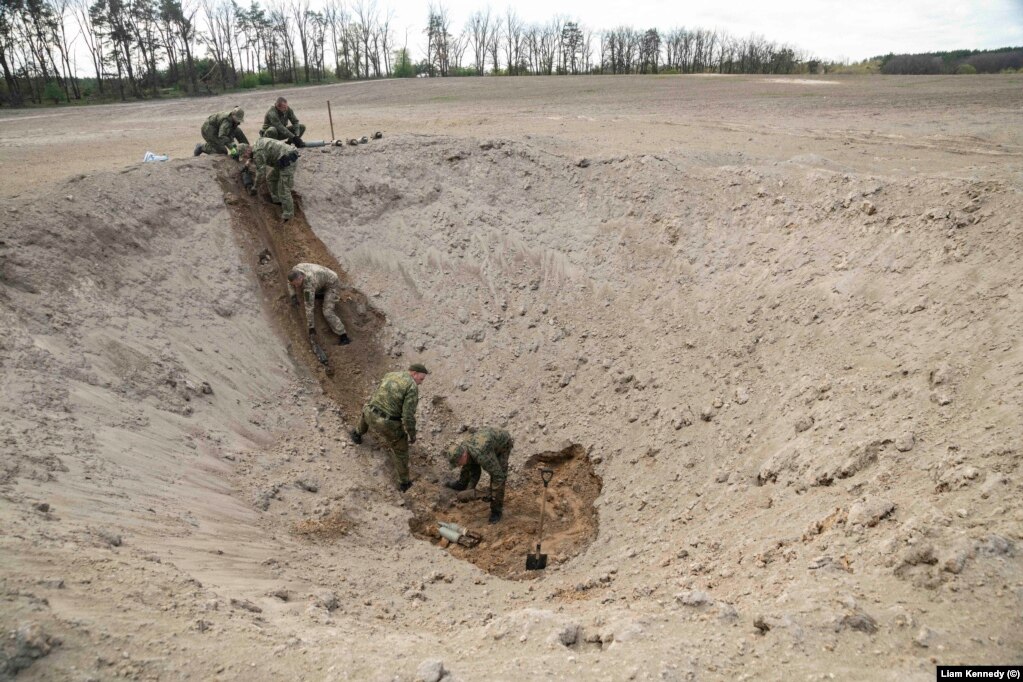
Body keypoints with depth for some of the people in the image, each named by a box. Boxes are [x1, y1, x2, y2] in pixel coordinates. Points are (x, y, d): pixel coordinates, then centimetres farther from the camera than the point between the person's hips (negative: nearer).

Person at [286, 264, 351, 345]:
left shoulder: (308, 284, -38)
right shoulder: (295, 270, -18)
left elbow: (309, 308, -36)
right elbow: (290, 282, 7)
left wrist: (311, 328, -33)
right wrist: (293, 296, -8)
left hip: (333, 285, -9)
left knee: (327, 312, -22)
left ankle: (344, 337, -22)